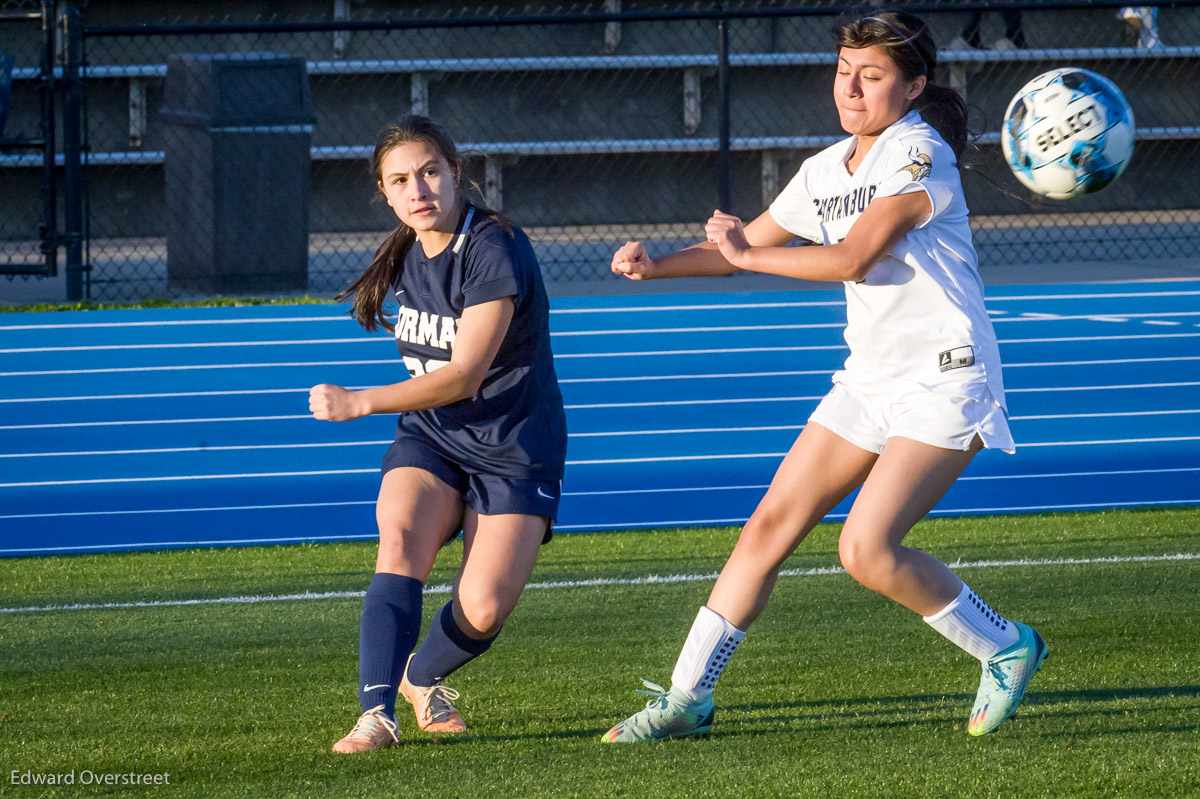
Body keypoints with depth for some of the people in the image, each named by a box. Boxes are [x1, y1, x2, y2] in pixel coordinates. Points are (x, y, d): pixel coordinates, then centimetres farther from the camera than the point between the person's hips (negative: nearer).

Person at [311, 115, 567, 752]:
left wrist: (360, 402, -32)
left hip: (514, 452, -5)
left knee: (483, 609, -16)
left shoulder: (495, 251, -22)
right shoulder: (405, 255, 2)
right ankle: (377, 712, -34)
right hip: (430, 438, 5)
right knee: (400, 541, -26)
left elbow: (464, 375, -28)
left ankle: (421, 677, 17)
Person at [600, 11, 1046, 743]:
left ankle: (1006, 649, 1)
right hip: (871, 378, 8)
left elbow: (855, 258, -23)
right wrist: (658, 265, 3)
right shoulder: (827, 171, 10)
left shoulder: (919, 154, -14)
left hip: (944, 382, -8)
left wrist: (748, 254, -13)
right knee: (771, 525, 2)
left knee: (867, 550, -19)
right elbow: (745, 245, 20)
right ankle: (687, 698, 7)